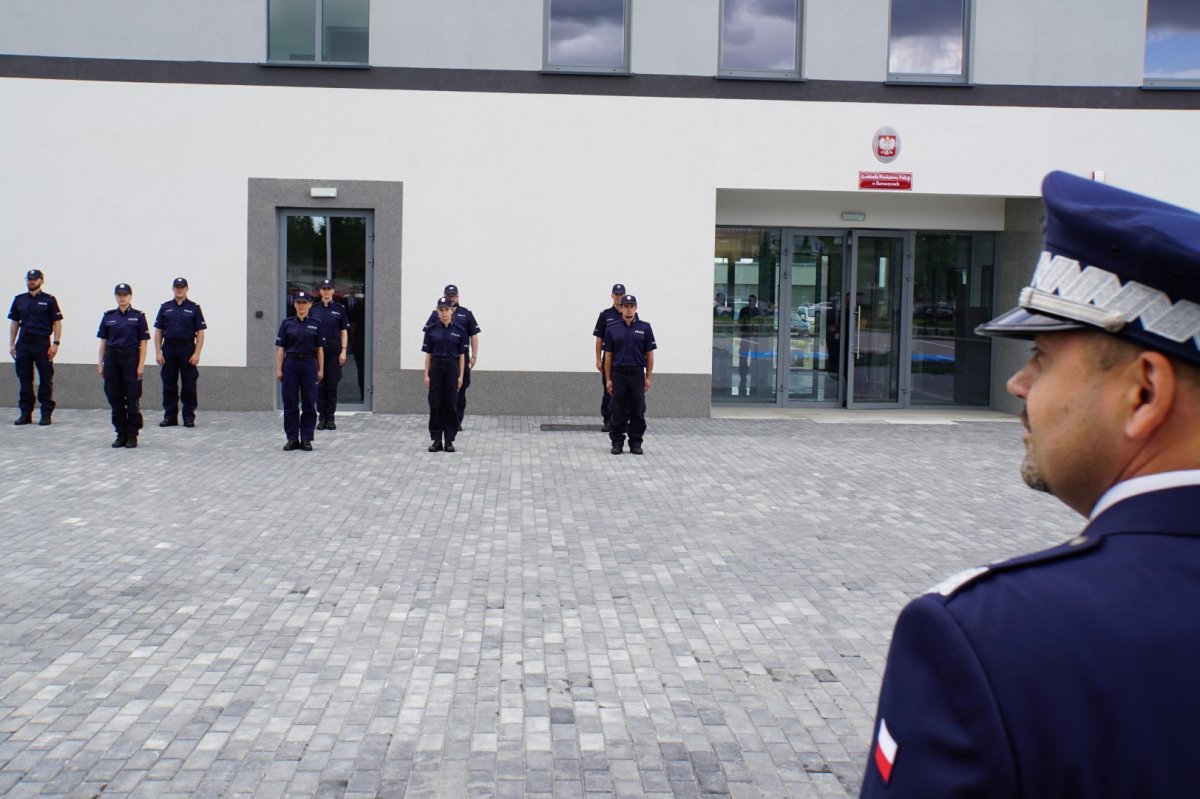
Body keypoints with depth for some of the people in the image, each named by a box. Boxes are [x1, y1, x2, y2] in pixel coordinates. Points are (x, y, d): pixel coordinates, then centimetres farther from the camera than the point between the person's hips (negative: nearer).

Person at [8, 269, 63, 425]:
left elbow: (57, 322, -1)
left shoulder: (49, 300, 1)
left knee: (46, 380, -1)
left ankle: (46, 414, 4)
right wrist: (11, 344, 8)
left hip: (43, 343, -4)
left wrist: (55, 343, -10)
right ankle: (25, 413, 12)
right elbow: (14, 323, 14)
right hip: (23, 344, 4)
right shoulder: (19, 300, 11)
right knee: (24, 380, 6)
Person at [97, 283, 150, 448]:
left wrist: (141, 365, -9)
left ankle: (132, 436, 5)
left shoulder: (138, 316, -1)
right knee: (115, 399, 5)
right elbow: (103, 341, 10)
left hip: (131, 358, -3)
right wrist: (100, 363, 4)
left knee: (132, 398, -2)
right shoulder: (108, 317, 8)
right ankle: (121, 435, 13)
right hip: (112, 359, 3)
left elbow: (143, 343, -3)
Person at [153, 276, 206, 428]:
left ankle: (189, 417, 7)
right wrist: (158, 352, -2)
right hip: (169, 349, 2)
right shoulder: (165, 308, 8)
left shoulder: (194, 308, 3)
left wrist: (196, 353, -10)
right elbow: (158, 331, 8)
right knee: (169, 384, 5)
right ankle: (170, 416, 11)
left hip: (187, 349, -2)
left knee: (189, 385, 0)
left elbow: (200, 333, -1)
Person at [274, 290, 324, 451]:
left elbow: (320, 348, 5)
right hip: (290, 364, 0)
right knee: (290, 403, 2)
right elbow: (280, 348, 2)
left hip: (309, 365, 0)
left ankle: (306, 439, 9)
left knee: (309, 403, 1)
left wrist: (321, 369, -1)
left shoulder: (315, 324, 4)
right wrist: (278, 369, -4)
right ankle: (292, 439, 10)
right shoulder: (287, 323, 3)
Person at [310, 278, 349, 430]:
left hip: (334, 349, -1)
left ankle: (330, 418, 7)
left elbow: (344, 331, 2)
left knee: (332, 384, 1)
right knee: (320, 384, 3)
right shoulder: (313, 309, 7)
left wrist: (343, 351, -6)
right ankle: (321, 418, 8)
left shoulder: (340, 308, 3)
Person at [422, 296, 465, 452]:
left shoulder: (459, 330, 0)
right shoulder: (431, 329, 1)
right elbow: (428, 354, 3)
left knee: (451, 405, 2)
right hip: (436, 368, 1)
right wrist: (426, 374, -3)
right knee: (435, 404, 1)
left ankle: (449, 440, 9)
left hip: (452, 368, 0)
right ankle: (436, 440, 8)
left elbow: (462, 355, 2)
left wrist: (461, 375, -3)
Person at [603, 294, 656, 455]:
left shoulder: (644, 328, 3)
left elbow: (649, 354, 4)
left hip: (637, 374, 0)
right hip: (618, 374, 0)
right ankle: (617, 442, 11)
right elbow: (608, 355, 5)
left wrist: (648, 377, -1)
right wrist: (608, 379, 0)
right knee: (618, 411, 4)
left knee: (638, 411, 3)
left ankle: (635, 443, 12)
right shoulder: (612, 329, 4)